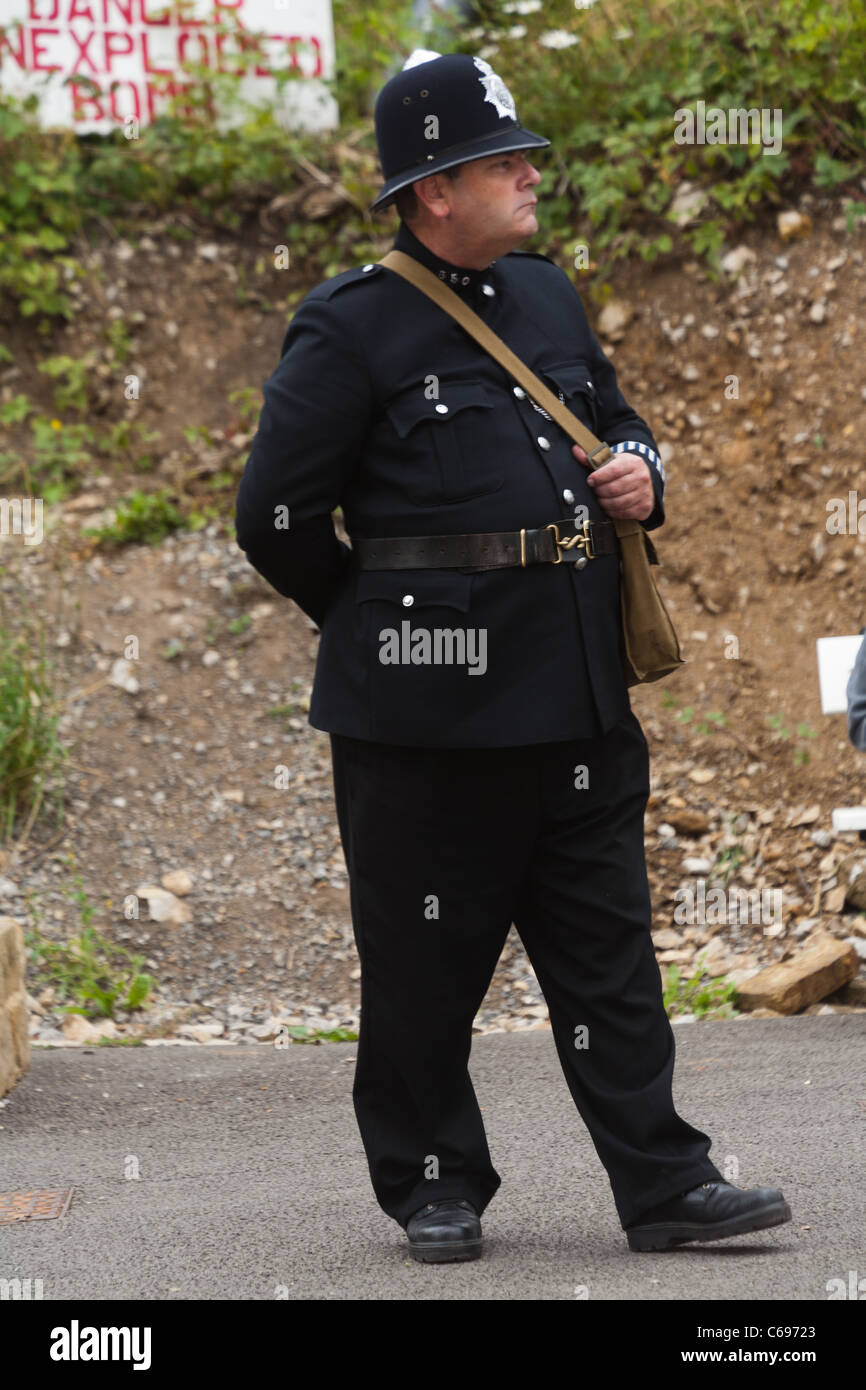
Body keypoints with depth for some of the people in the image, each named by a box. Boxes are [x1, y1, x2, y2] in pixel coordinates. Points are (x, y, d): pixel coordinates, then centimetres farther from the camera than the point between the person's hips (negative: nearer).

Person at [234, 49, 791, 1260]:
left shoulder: (549, 298, 14)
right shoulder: (350, 329, -7)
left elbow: (618, 422, 28)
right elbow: (278, 515, -6)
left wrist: (639, 473, 5)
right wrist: (382, 628, 2)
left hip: (579, 699, 6)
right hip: (429, 716, -6)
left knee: (609, 944, 5)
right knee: (426, 963, 4)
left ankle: (664, 1184, 7)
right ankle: (434, 1190, 17)